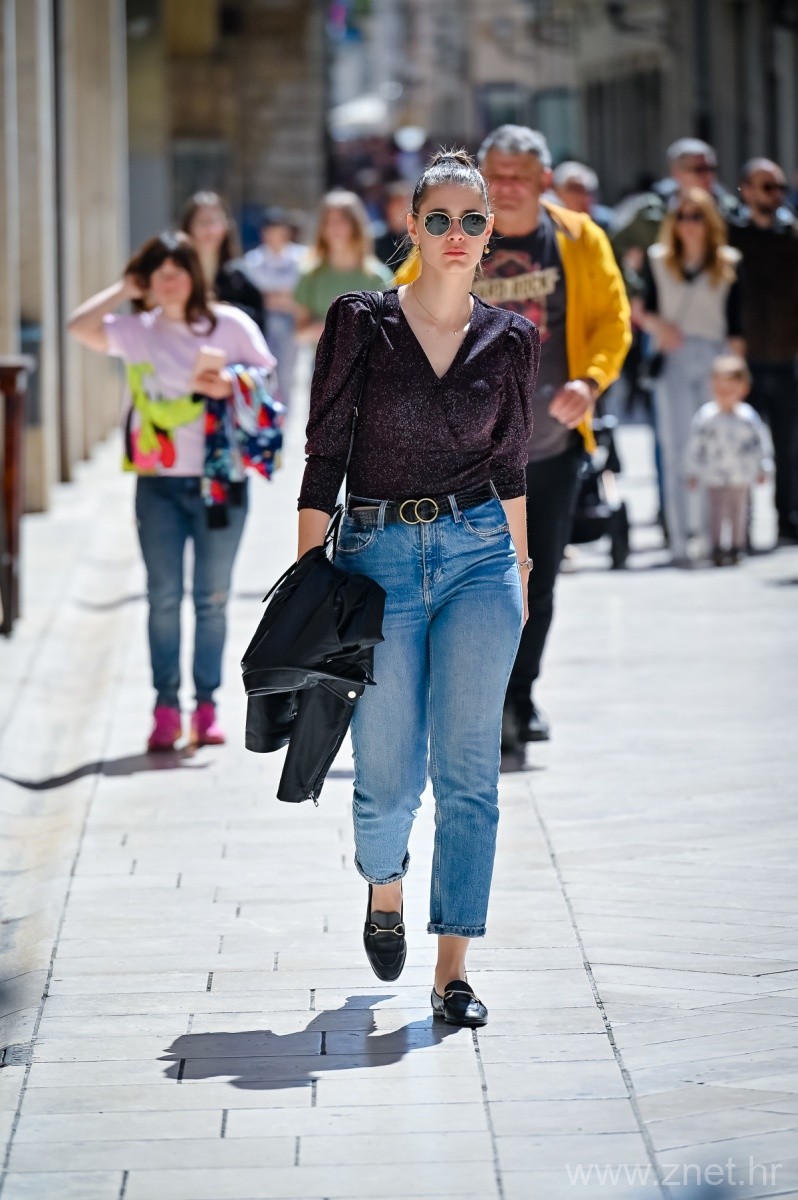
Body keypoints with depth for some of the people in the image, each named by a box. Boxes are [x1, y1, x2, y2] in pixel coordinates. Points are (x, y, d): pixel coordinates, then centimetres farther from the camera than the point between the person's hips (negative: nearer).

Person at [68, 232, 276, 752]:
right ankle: (166, 708, 8)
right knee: (164, 597, 3)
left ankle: (208, 706, 13)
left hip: (220, 480, -1)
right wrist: (124, 290, -4)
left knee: (212, 599, 6)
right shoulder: (136, 330, 3)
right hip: (159, 484, 1)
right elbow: (80, 327, -12)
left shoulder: (229, 324, 2)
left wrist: (227, 385, -13)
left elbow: (267, 378, 4)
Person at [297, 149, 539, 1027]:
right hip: (378, 557, -1)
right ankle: (384, 887, 36)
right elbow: (324, 456, -1)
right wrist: (307, 575, -6)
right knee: (389, 778, 1)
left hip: (478, 556, 1)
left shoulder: (511, 339, 5)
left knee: (468, 772, -5)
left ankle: (453, 970, 0)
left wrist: (519, 566, 20)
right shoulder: (360, 322, -1)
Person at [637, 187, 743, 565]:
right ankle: (680, 539, -5)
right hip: (674, 360, 0)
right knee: (676, 447, -4)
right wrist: (657, 324, -9)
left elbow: (736, 325, 4)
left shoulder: (729, 263, 5)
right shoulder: (659, 261, 9)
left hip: (715, 360, 0)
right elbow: (641, 309, 12)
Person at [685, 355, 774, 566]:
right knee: (716, 512, 0)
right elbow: (694, 445, 0)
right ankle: (716, 548, 7)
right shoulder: (705, 416, -7)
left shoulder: (748, 416, -6)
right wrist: (692, 472, 3)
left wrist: (763, 468, 5)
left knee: (739, 511, 8)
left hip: (741, 477, 1)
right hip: (714, 476, -1)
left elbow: (762, 442, 4)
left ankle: (736, 548, 19)